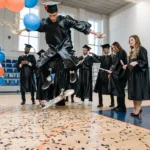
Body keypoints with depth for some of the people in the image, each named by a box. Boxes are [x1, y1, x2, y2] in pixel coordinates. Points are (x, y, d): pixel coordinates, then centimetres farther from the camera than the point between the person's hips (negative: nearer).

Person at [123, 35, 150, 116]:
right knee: (133, 91, 7)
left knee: (138, 91, -6)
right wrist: (126, 66, 4)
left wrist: (136, 62, -31)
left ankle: (138, 109, 1)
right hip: (132, 74, 8)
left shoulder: (142, 49, -7)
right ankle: (136, 108, 15)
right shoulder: (132, 51, 17)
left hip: (139, 74, -8)